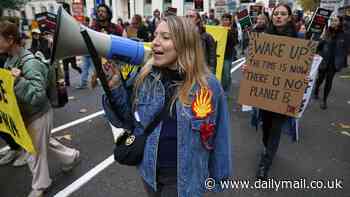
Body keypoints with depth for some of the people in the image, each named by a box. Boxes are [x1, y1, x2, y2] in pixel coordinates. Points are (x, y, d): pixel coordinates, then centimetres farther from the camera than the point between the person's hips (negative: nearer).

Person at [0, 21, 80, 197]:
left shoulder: (31, 64, -27)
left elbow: (38, 96, -31)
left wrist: (19, 81, -39)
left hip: (37, 115, -8)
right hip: (26, 113, 9)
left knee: (35, 152, 10)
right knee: (46, 141, 25)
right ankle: (71, 156, 47)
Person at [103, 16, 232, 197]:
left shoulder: (208, 85, -17)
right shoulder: (144, 77, -9)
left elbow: (218, 136, -8)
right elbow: (128, 120, -2)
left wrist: (219, 175, 2)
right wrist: (114, 86, -18)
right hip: (148, 169, 4)